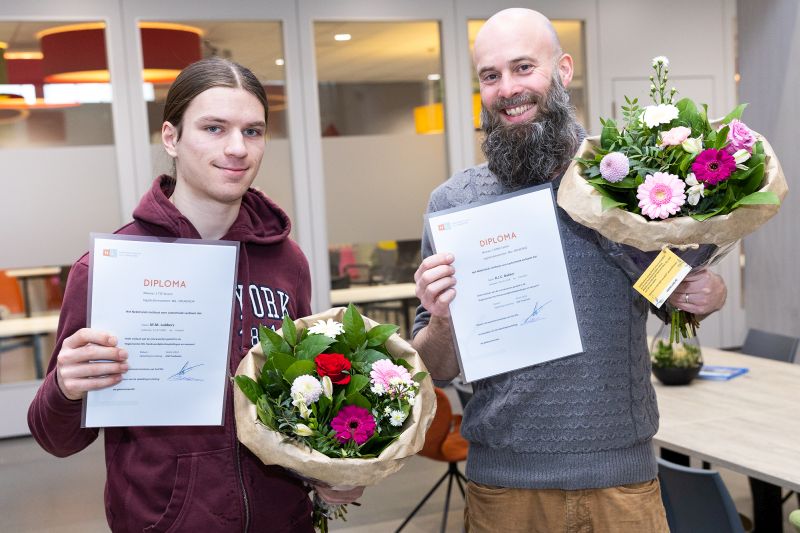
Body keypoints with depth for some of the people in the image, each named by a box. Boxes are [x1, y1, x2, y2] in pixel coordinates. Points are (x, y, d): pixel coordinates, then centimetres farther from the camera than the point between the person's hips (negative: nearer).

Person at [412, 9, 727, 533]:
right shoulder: (452, 203, -5)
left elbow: (682, 292, 11)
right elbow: (439, 369, 1)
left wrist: (709, 293, -11)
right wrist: (441, 322, -20)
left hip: (623, 474, 1)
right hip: (504, 479, 0)